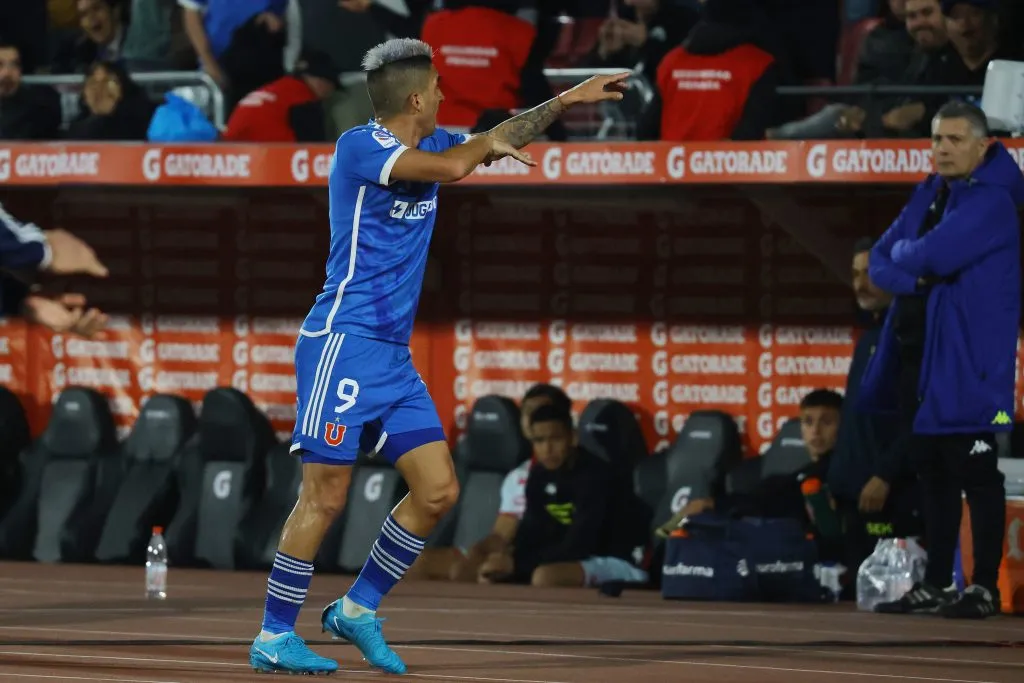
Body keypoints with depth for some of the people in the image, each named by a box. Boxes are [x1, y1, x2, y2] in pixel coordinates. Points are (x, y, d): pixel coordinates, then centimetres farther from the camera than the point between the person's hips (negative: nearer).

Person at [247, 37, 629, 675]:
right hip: (343, 344, -9)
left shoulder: (429, 143, 14)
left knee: (438, 490, 2)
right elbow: (448, 168, -23)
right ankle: (273, 638, -4)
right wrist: (488, 143, -4)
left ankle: (357, 610, 14)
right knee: (326, 495, -11)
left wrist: (567, 100, 27)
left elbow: (500, 140, 30)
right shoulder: (358, 145, -12)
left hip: (394, 355, 9)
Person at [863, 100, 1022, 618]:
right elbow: (880, 263, 12)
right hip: (916, 356, 9)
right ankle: (935, 585, 19)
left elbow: (934, 255, -24)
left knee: (974, 473, -6)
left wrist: (905, 256, -2)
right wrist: (917, 279, -8)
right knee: (932, 473, 13)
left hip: (967, 360, -9)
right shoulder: (929, 196, 15)